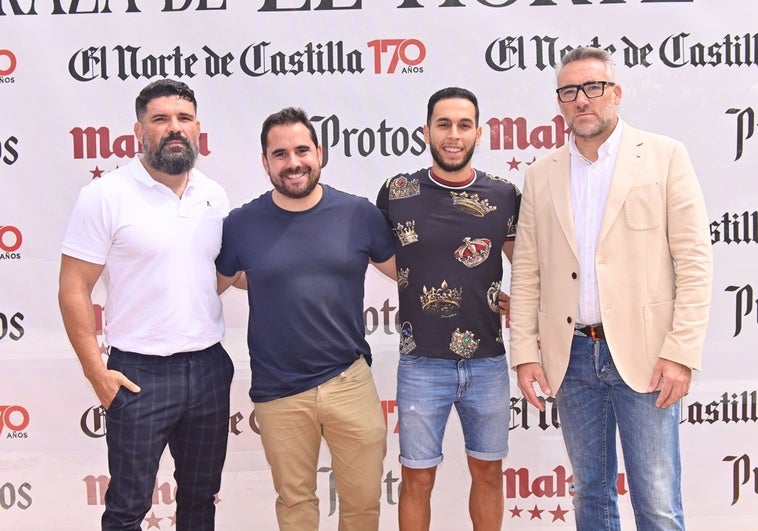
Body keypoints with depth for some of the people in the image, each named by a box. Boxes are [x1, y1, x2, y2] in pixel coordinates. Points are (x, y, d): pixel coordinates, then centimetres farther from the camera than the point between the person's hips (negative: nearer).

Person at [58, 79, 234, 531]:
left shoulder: (215, 196, 6)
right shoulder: (106, 195, -9)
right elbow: (74, 290, -9)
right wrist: (97, 372, -12)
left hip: (209, 368, 5)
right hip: (140, 373, -4)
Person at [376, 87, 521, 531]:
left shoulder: (504, 195, -1)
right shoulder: (397, 193, -4)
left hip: (488, 361, 2)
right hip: (422, 363, -1)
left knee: (488, 471, 16)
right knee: (418, 478, 8)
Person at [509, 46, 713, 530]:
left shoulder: (665, 157, -2)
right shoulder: (542, 175, 8)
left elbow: (694, 260, -6)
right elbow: (527, 272, 9)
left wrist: (681, 353, -12)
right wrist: (525, 353, 2)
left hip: (644, 355, -3)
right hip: (572, 356, 3)